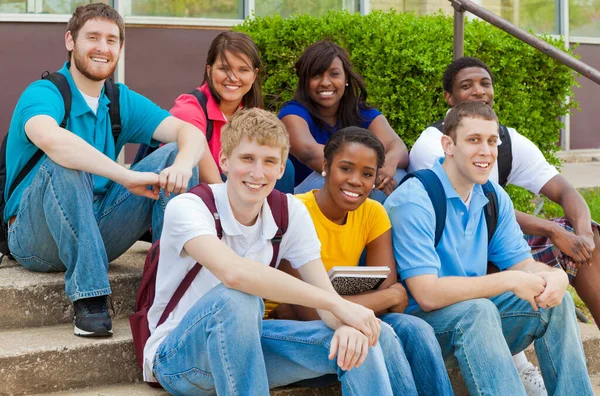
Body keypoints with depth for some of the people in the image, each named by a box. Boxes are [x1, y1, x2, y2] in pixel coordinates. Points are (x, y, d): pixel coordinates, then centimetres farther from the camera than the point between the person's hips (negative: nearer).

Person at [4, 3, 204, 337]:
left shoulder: (123, 102, 8)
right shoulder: (44, 94, -11)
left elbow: (191, 133, -5)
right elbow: (50, 139, -36)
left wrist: (183, 165, -29)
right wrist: (128, 176, -39)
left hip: (97, 230, 5)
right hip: (36, 237, -5)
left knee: (174, 156, -8)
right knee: (64, 162, -34)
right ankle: (88, 297, -32)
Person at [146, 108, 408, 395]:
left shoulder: (291, 212, -4)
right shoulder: (187, 208, -21)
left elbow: (324, 291, -8)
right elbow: (233, 272, -39)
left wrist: (345, 324, -34)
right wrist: (337, 305, -37)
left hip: (244, 345, 5)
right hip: (178, 359, -5)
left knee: (355, 340, -16)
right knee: (237, 299, -36)